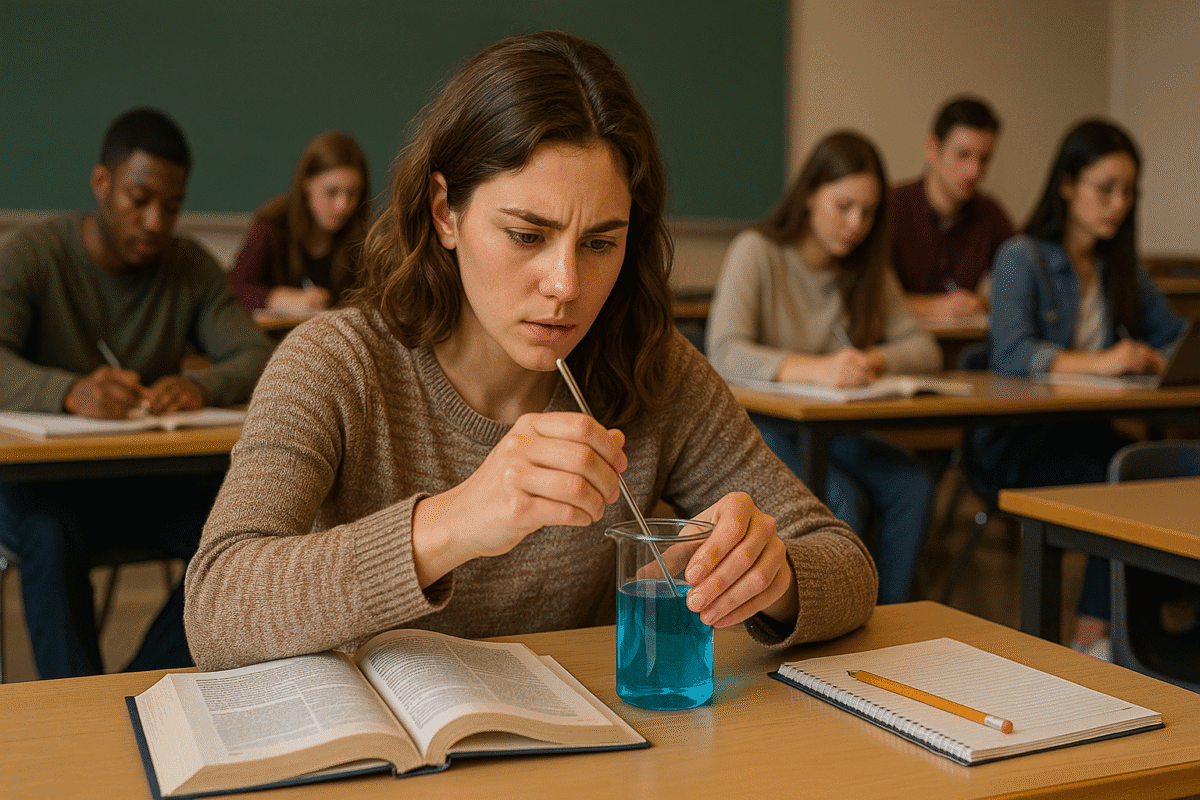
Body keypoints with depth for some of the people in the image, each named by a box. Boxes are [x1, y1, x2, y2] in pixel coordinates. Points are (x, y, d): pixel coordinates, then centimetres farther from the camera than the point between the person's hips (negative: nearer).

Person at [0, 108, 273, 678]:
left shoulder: (191, 267, 4)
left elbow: (258, 357, -6)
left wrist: (203, 386, -30)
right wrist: (71, 391, -44)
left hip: (151, 480, 3)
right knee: (53, 536, -36)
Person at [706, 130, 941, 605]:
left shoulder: (867, 270, 10)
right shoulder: (755, 251, -10)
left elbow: (925, 349, 4)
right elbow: (724, 354, -24)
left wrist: (877, 360, -21)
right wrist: (816, 369, -41)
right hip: (755, 427, -5)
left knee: (914, 482, -22)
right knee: (842, 498, -31)